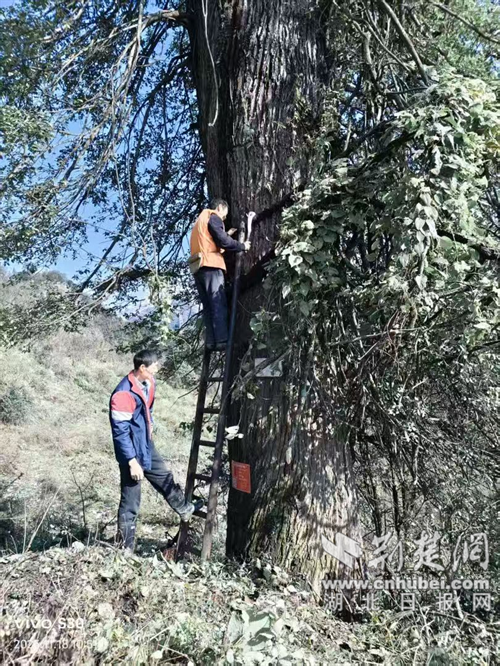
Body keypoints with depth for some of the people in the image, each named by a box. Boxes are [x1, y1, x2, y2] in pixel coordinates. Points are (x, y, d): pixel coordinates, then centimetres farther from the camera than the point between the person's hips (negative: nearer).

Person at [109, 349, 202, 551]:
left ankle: (184, 509, 50)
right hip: (132, 453, -8)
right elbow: (120, 432, -25)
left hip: (147, 446, 9)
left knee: (165, 478, 27)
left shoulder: (148, 383, -1)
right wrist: (132, 461, -24)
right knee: (131, 502, 4)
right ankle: (125, 548, 19)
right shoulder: (124, 394, -28)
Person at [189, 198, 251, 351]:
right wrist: (242, 246, 2)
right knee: (218, 304, -13)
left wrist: (226, 234, 28)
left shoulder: (200, 220, 31)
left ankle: (211, 342, -2)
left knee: (208, 307, 4)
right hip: (210, 265, -9)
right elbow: (223, 241, -9)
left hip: (199, 267, 9)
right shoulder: (213, 217, 2)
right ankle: (222, 340, -20)